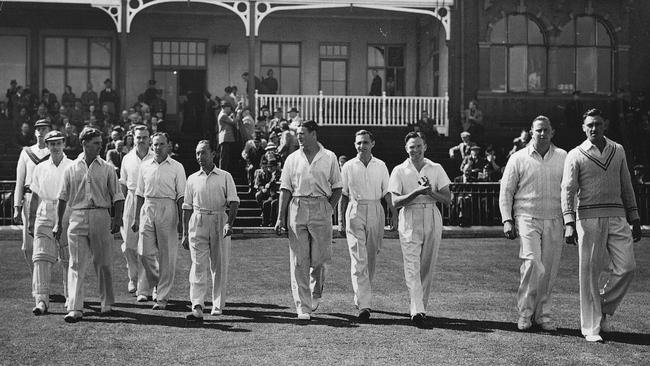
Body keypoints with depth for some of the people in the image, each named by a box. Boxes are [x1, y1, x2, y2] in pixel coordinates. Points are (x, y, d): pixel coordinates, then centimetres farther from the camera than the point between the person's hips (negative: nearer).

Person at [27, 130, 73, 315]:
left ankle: (71, 297, 20)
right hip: (44, 217, 2)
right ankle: (41, 300, -15)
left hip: (67, 216, -2)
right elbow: (35, 196, 13)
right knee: (41, 257, -11)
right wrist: (31, 221, 10)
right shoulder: (40, 168, 11)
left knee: (68, 259, 5)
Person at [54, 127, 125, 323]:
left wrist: (118, 218, -7)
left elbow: (117, 196, 6)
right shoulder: (71, 169, 8)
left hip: (101, 216, 0)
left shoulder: (106, 169, 7)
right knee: (76, 265, -5)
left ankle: (107, 303, 20)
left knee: (103, 263, 5)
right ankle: (75, 309, -8)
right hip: (77, 218, 0)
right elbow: (63, 198, 12)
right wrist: (59, 223, 8)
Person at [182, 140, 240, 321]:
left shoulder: (225, 177, 7)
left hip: (220, 220, -1)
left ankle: (218, 305, 14)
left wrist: (229, 223, -16)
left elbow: (234, 202, -1)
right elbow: (187, 207, 15)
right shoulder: (192, 179, 13)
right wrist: (185, 234, 11)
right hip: (198, 221, 1)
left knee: (219, 265, 3)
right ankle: (197, 307, -17)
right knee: (198, 266, -9)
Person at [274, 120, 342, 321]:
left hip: (321, 208, -1)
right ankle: (302, 307, 0)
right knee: (299, 261, -3)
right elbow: (285, 189, 7)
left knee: (319, 258, 2)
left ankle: (316, 293, 31)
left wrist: (329, 209, -2)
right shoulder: (292, 159, 8)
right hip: (297, 209, 1)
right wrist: (280, 217, 0)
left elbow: (337, 187, 10)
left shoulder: (329, 158, 6)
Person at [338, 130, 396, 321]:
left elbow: (388, 193, 8)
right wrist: (340, 221, 3)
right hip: (355, 212, -2)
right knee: (358, 259, -11)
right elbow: (343, 195, 7)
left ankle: (361, 298, 28)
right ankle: (364, 305, -16)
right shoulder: (348, 167, 4)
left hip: (376, 212, 2)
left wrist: (395, 216, 1)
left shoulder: (381, 166, 7)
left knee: (371, 259, 9)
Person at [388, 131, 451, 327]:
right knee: (412, 266, -12)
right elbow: (395, 201, -5)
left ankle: (420, 307, 16)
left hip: (432, 219, 2)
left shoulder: (436, 169, 9)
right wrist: (418, 191, -17)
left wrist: (429, 191, -13)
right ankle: (417, 310, -20)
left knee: (427, 267, 5)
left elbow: (448, 199, 3)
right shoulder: (399, 171, 5)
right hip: (409, 220, -2)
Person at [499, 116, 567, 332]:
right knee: (532, 264, -15)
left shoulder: (563, 158, 8)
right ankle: (524, 312, -2)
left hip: (554, 221, 3)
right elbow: (506, 191, 5)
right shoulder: (518, 159, 3)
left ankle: (542, 313, 17)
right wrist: (507, 220, -3)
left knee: (549, 269, 3)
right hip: (527, 219, -2)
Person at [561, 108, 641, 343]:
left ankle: (603, 310, 19)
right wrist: (569, 223, -18)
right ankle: (591, 328, 7)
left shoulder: (618, 151, 13)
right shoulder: (576, 156, 1)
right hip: (588, 218, -4)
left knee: (626, 268, -4)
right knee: (589, 272, -1)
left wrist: (635, 220, 13)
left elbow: (626, 187, 17)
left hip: (617, 218, 4)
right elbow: (568, 190, -6)